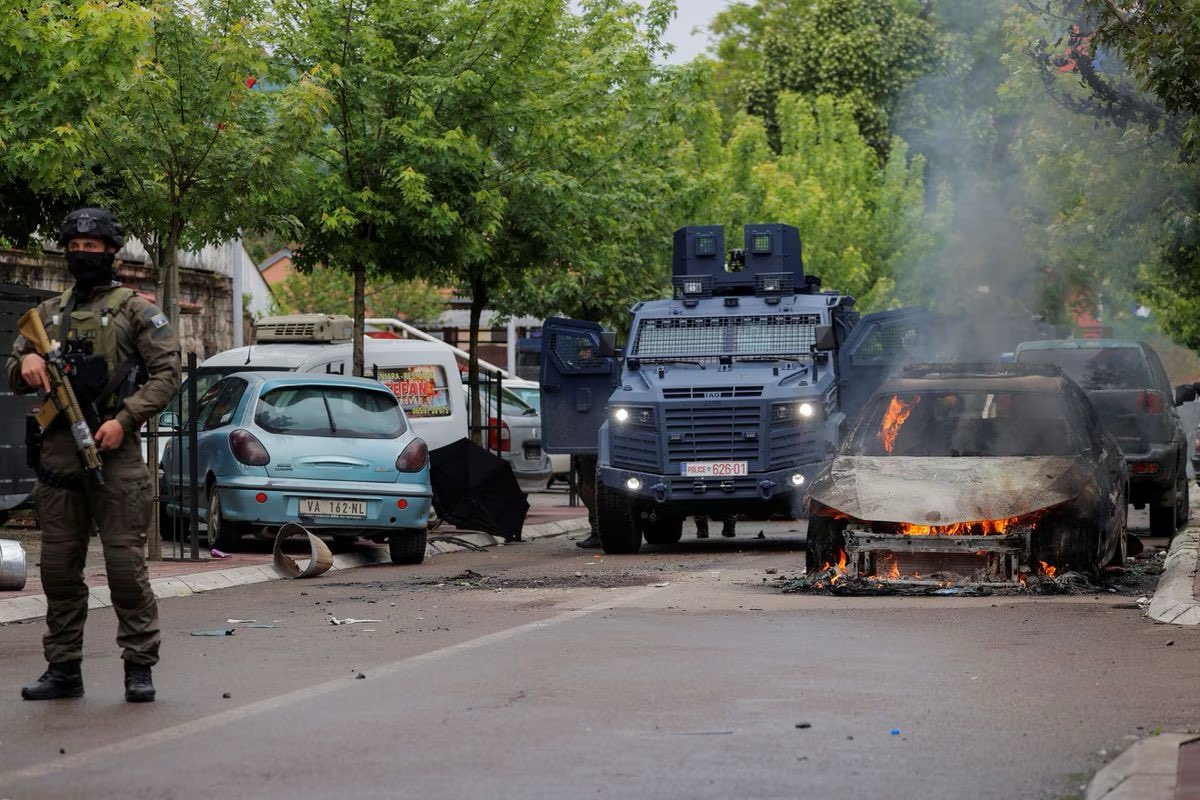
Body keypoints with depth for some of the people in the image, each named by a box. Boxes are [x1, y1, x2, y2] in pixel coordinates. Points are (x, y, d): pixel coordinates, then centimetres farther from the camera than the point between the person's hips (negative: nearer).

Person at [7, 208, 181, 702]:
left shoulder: (135, 310, 4)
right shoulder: (49, 313, 18)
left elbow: (167, 373, -2)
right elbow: (14, 379, 20)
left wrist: (125, 419, -13)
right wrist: (25, 363, -4)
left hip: (113, 448, -5)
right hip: (58, 452, 5)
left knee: (125, 562, -7)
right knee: (58, 565, 6)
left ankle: (139, 666, 0)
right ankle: (64, 668, 13)